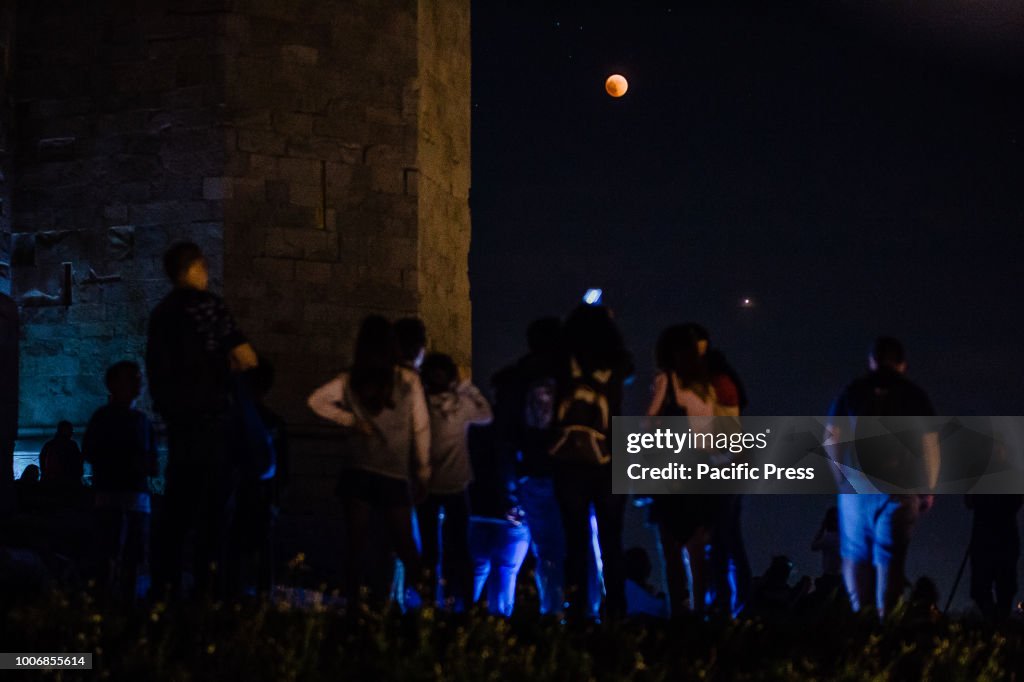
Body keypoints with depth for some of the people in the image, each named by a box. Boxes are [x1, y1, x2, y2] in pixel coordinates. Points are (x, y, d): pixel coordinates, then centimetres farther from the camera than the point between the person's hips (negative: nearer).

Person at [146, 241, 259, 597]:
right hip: (210, 418, -7)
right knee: (212, 508, -7)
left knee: (177, 505, 10)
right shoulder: (205, 303, -8)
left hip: (176, 418, 8)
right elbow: (247, 360, -11)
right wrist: (231, 365, 10)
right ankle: (207, 585, -11)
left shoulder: (161, 312, 16)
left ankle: (165, 582, 10)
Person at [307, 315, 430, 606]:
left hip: (357, 473, 1)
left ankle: (354, 603, 0)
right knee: (403, 542, 9)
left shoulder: (350, 381, 2)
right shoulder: (408, 380, -1)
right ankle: (419, 591, 6)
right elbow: (421, 429, 1)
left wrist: (351, 421, -2)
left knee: (357, 543, 3)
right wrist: (422, 472, 9)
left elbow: (316, 400, -8)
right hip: (395, 474, -1)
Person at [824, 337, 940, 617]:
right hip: (900, 489, -1)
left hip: (855, 487, 1)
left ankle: (860, 615, 0)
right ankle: (885, 617, -8)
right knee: (890, 557, 0)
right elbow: (929, 444, 1)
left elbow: (831, 439, 9)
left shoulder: (852, 393, 7)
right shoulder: (914, 395, 4)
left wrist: (842, 477, 21)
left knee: (856, 555, 10)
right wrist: (928, 489, 7)